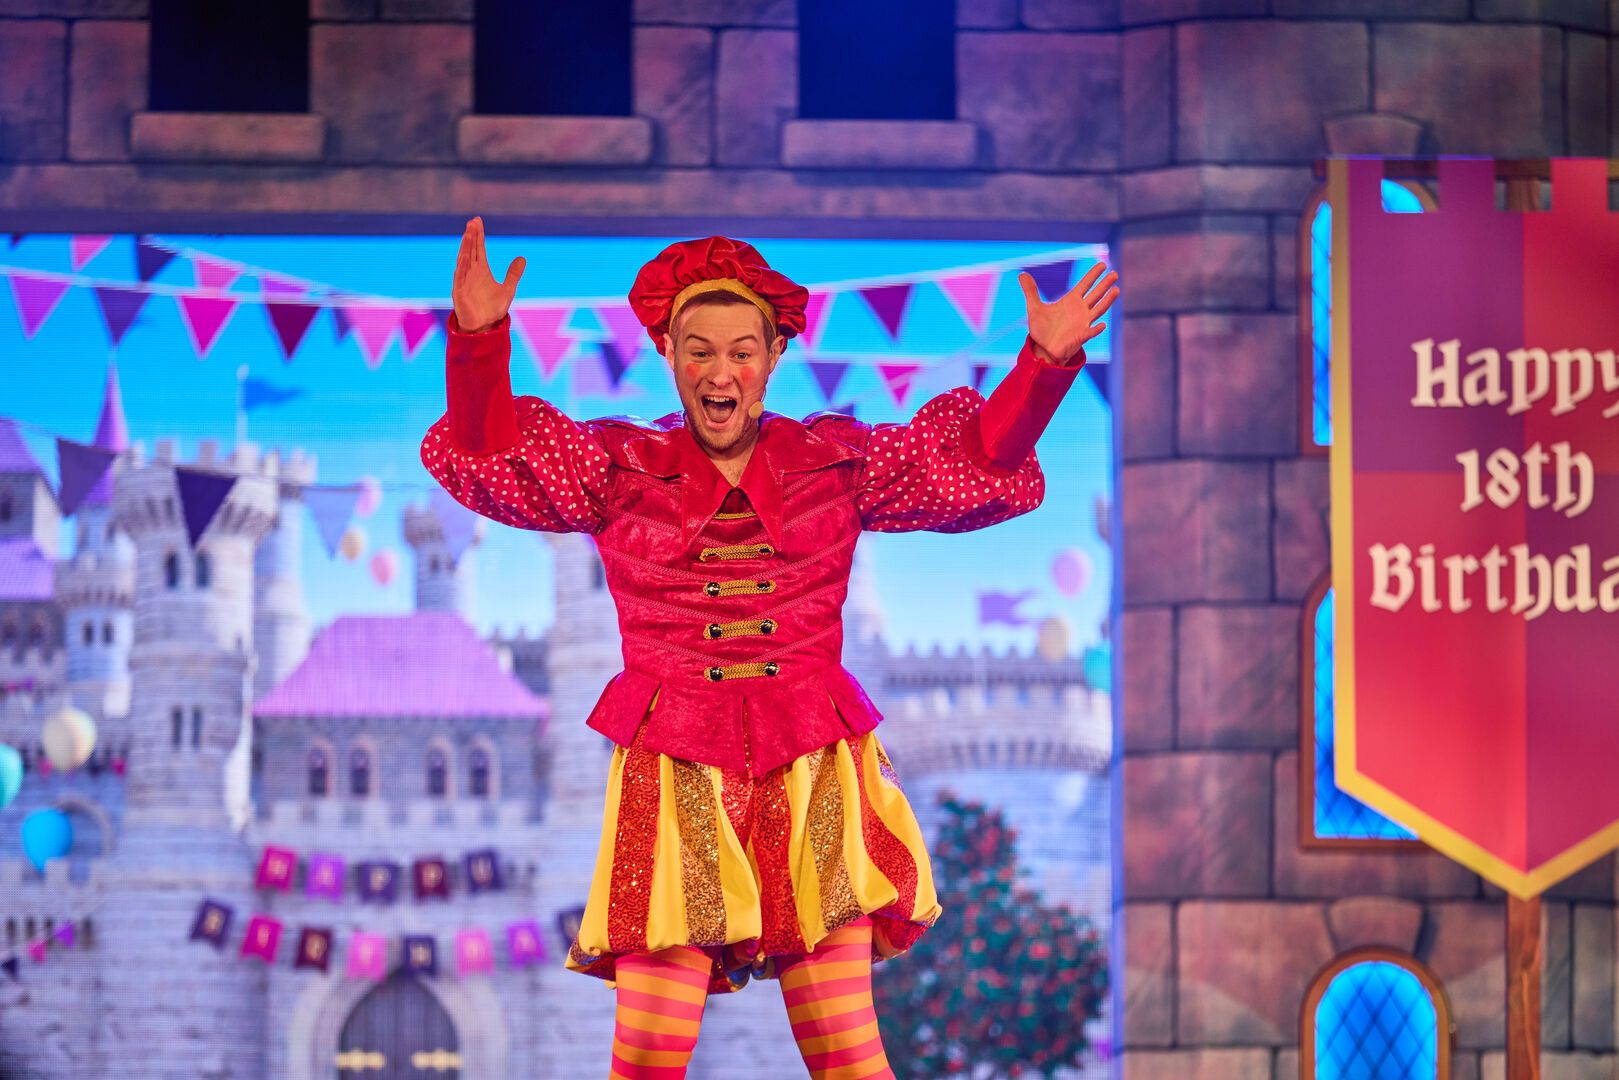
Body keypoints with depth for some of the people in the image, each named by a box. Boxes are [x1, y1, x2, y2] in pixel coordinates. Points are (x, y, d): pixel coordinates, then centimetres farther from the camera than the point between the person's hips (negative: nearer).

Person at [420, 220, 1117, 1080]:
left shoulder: (834, 460, 10)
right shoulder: (621, 468, 7)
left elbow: (980, 464, 12)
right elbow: (486, 454, 1)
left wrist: (1045, 361, 0)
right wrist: (479, 338, -14)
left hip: (810, 779, 1)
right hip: (675, 780, -1)